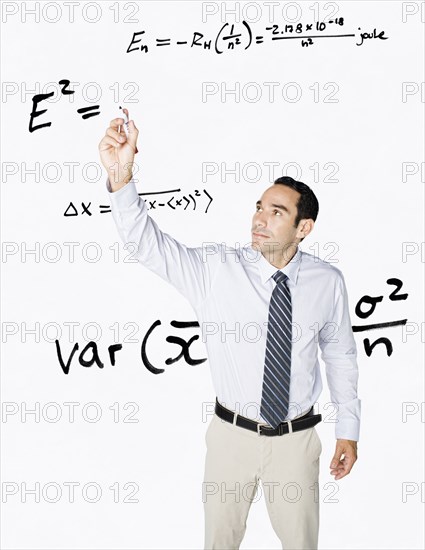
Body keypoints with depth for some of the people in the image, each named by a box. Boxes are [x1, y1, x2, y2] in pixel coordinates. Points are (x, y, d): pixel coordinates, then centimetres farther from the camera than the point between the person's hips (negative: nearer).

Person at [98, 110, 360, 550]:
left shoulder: (328, 282, -9)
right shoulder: (216, 269, -14)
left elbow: (340, 355, 3)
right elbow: (148, 242, -27)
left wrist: (348, 429, 7)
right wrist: (120, 178, -44)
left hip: (296, 440, 0)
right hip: (232, 434, 0)